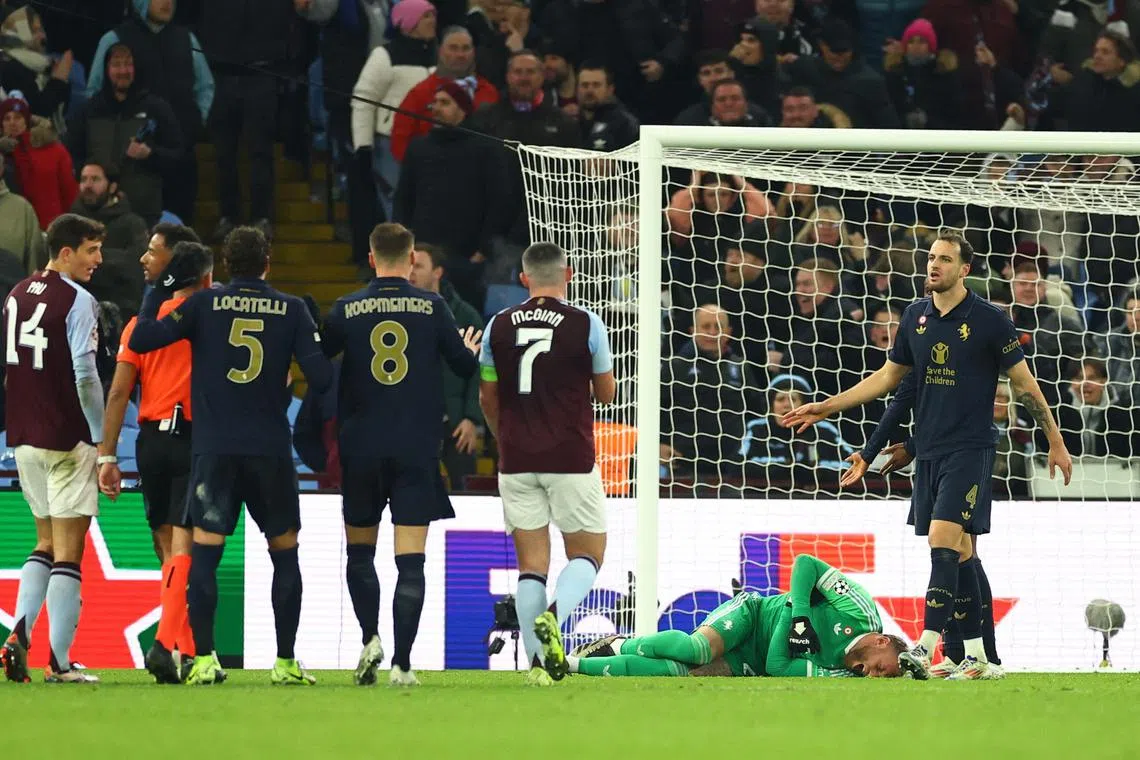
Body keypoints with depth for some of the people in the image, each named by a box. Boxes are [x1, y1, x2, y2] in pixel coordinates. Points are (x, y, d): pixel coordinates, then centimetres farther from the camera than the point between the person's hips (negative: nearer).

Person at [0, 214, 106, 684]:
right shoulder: (77, 301, -12)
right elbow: (84, 374, -18)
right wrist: (103, 437, -10)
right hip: (68, 441, -7)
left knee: (46, 543, 19)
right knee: (68, 549, -1)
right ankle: (59, 661, -3)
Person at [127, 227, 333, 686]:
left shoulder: (203, 305, 0)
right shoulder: (291, 310, 0)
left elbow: (139, 341, -6)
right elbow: (321, 379, -3)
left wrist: (159, 291, 8)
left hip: (214, 449, 0)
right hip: (270, 449, 0)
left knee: (204, 552, 0)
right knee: (285, 552, 12)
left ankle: (203, 660, -10)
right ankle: (285, 662, 10)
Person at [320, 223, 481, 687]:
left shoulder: (346, 311, -1)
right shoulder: (432, 308, -2)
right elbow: (465, 366, 5)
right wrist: (471, 349, 28)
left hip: (360, 447, 1)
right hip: (417, 449, -1)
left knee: (360, 551, 16)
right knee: (410, 559, -2)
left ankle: (370, 636, -4)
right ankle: (402, 662, -9)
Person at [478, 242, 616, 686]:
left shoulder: (499, 326, 3)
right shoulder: (585, 325, -6)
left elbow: (488, 398, 12)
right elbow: (606, 394, 4)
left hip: (517, 463, 3)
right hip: (570, 461, -3)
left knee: (531, 564, 7)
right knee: (587, 555, 8)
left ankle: (538, 662, -1)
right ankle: (554, 615, -21)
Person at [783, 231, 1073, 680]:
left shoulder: (989, 320, -6)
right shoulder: (916, 317, 9)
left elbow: (1024, 384, 0)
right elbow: (888, 376, 20)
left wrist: (1056, 442, 3)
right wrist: (826, 407, 17)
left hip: (970, 449, -6)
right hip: (929, 452, 6)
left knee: (943, 540, -18)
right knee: (959, 552, 7)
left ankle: (925, 649, -25)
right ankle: (976, 657, 11)